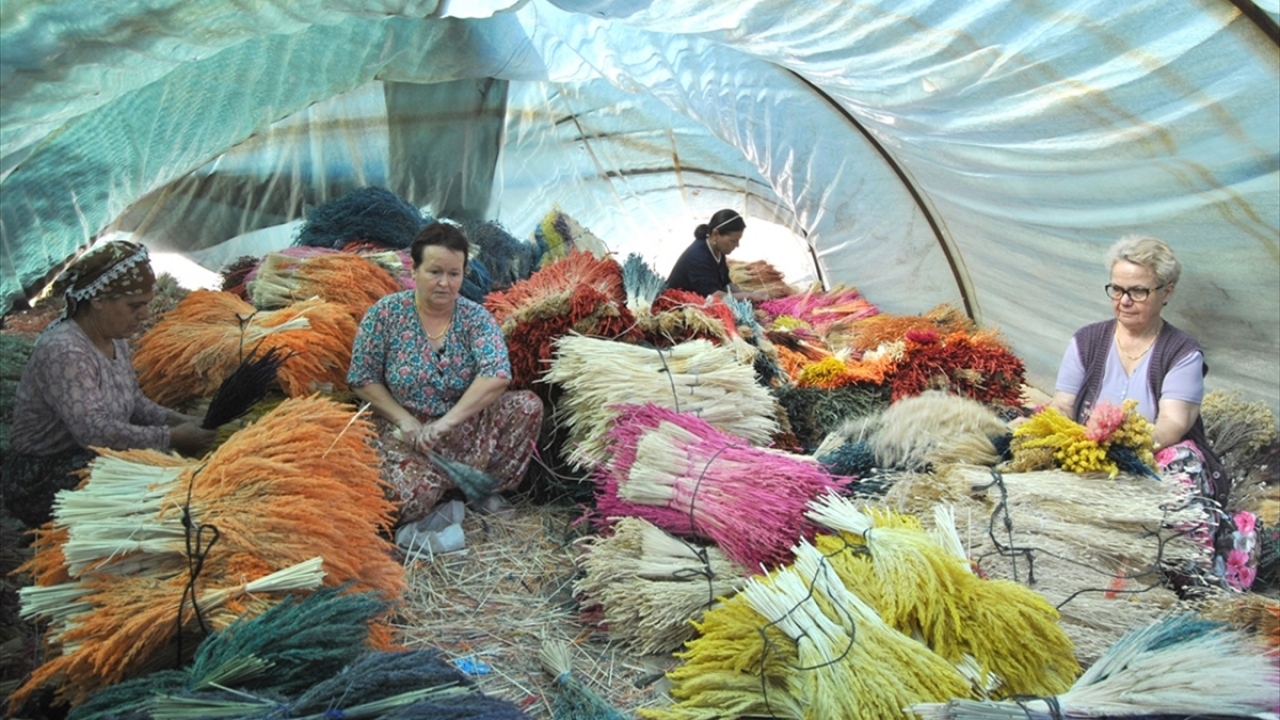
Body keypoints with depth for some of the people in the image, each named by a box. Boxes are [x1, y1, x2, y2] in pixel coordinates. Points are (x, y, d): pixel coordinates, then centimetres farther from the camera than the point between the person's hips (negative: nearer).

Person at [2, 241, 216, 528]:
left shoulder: (115, 339, 2)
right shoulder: (62, 351, -26)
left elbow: (134, 401, 11)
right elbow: (94, 431, -33)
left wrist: (178, 420, -8)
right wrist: (173, 437, -29)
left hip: (93, 461, 8)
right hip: (41, 481, -8)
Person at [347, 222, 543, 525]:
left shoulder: (476, 317, -5)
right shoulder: (386, 313, -7)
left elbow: (497, 376, -20)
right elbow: (363, 379, -4)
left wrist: (447, 422, -29)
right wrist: (406, 422, -16)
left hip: (464, 428, 3)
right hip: (404, 431, -3)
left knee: (527, 405, -19)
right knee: (413, 495, -31)